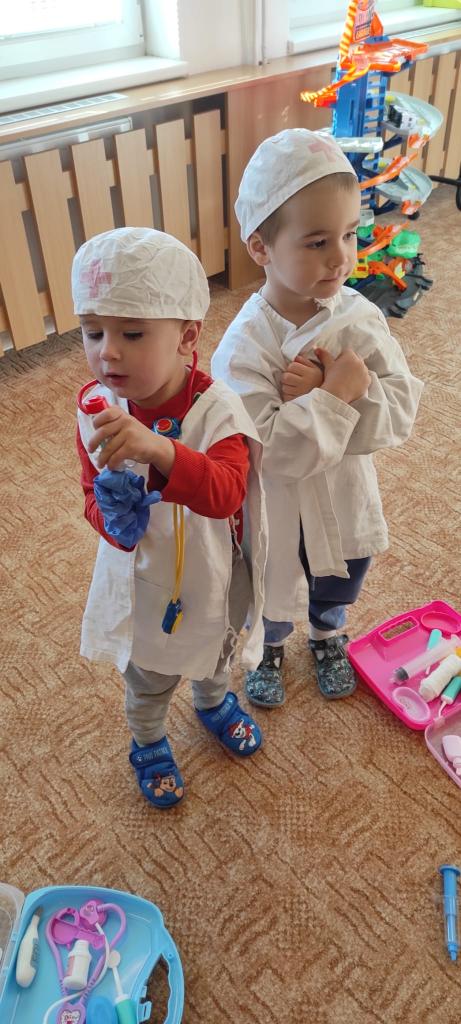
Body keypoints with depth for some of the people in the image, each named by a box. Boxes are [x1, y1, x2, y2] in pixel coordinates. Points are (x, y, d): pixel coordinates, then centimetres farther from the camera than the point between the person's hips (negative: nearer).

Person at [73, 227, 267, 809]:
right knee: (147, 682, 27)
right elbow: (94, 496, -10)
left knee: (215, 654, 32)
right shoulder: (96, 408, -18)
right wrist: (113, 515, -35)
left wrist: (159, 447, -60)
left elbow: (226, 492, -42)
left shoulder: (215, 407, -28)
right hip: (141, 585, 1)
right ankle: (148, 745, 60)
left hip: (210, 579, -1)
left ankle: (214, 702, 68)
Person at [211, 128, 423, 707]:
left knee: (339, 585, 30)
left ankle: (327, 636, 64)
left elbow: (400, 413, -21)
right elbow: (273, 452, -32)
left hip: (344, 502, 4)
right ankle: (270, 648, 59)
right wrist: (336, 394, -36)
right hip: (275, 512, -3)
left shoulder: (361, 319, -16)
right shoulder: (244, 347, -28)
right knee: (272, 592, 25)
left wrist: (322, 394, -33)